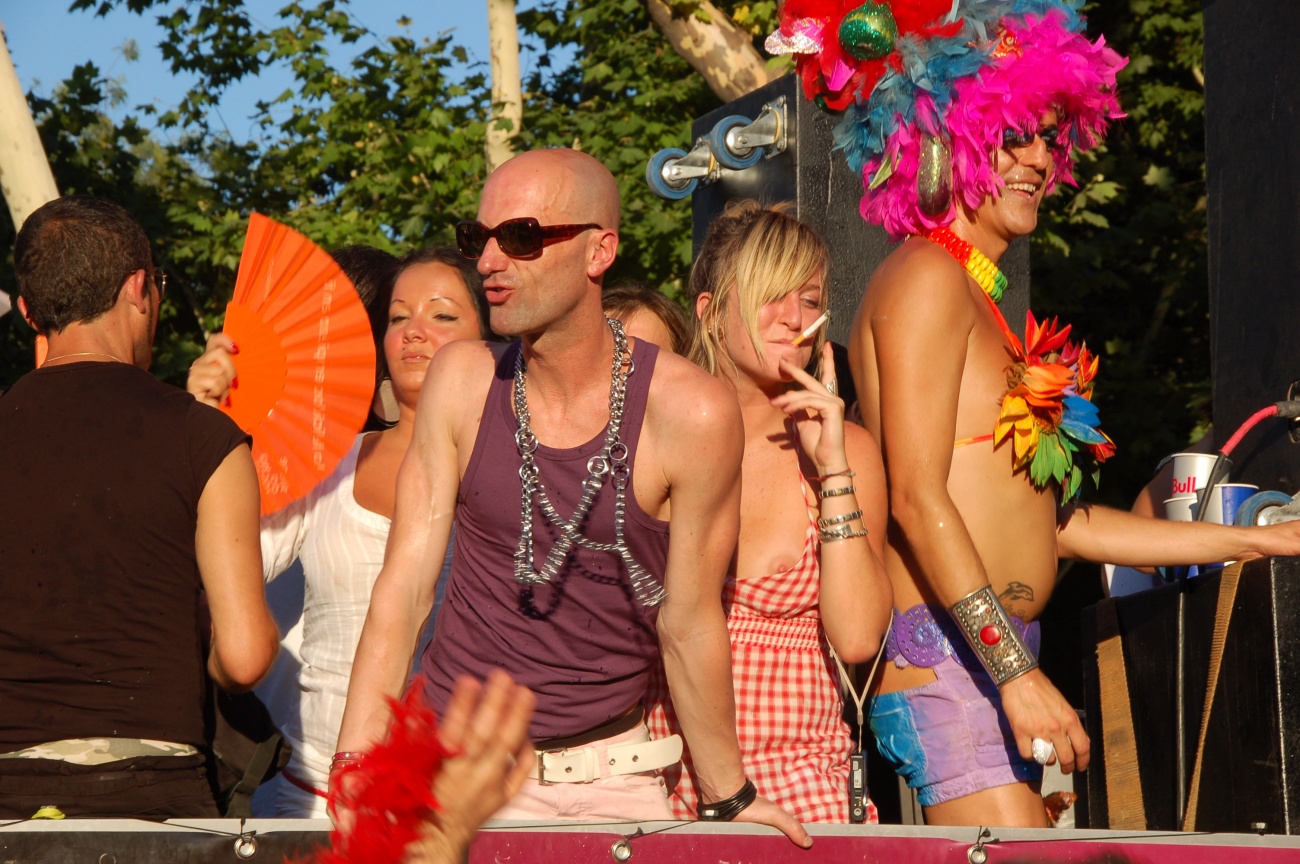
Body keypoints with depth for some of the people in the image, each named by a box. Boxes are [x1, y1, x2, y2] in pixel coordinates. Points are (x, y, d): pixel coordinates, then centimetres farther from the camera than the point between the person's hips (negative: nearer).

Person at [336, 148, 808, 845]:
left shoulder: (691, 414, -11)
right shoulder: (463, 382, -2)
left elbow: (688, 622, -3)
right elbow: (405, 584, -4)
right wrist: (356, 765, -13)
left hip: (612, 777, -1)